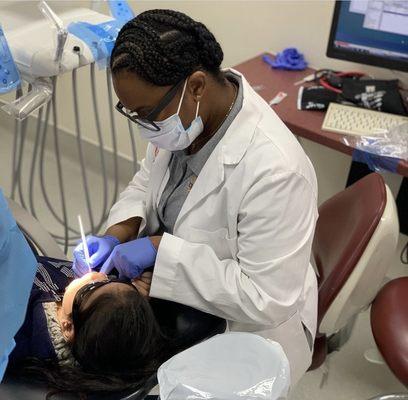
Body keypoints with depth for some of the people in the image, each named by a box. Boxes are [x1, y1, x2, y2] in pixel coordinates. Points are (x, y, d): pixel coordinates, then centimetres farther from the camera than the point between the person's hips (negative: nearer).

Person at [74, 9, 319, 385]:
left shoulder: (274, 170, -35)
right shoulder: (177, 109, -12)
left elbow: (267, 299, -29)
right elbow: (147, 182, 5)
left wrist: (162, 249, -31)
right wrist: (118, 232, -13)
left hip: (243, 330, -6)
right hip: (178, 292, 7)